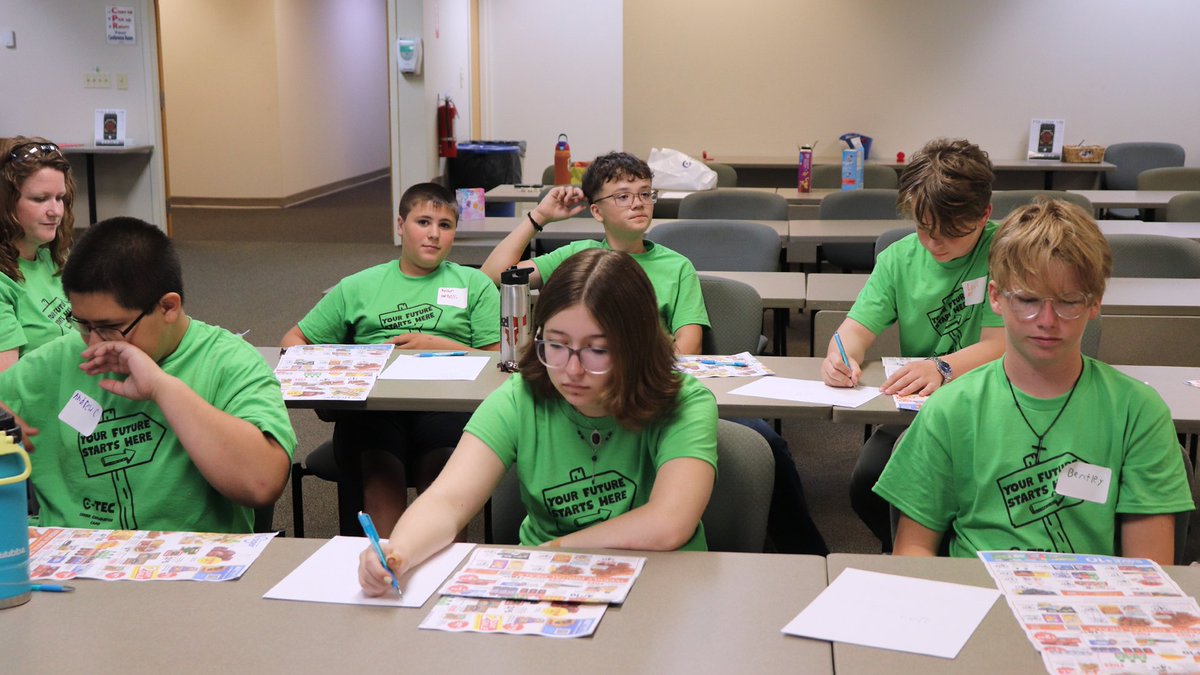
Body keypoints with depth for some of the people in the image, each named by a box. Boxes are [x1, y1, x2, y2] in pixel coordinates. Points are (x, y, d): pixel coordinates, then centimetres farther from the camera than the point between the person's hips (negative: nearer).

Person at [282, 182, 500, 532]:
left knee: (441, 463, -38)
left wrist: (438, 345, -1)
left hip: (443, 401, -1)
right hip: (369, 403, 1)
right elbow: (293, 340, 27)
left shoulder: (474, 284, 23)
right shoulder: (359, 286, 26)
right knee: (379, 466, -36)